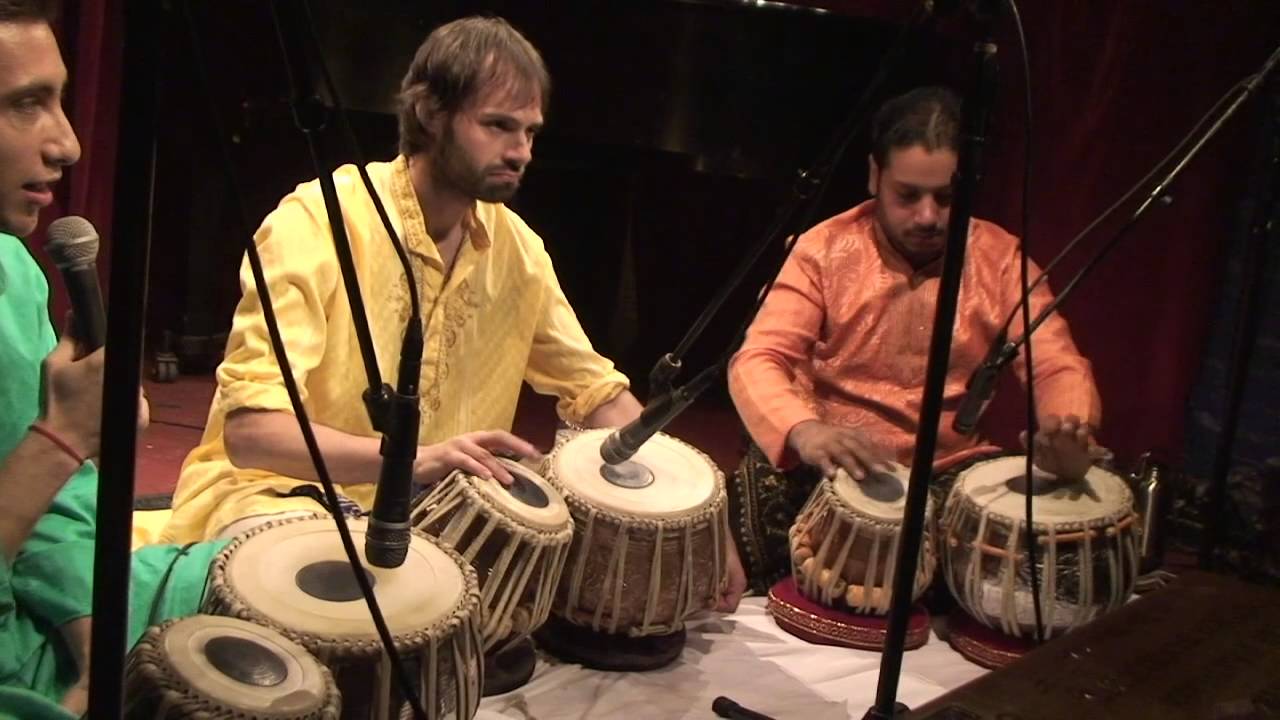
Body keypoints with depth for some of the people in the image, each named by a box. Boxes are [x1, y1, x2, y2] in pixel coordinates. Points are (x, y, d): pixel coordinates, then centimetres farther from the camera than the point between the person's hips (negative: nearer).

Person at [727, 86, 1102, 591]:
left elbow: (1056, 365, -8)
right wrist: (804, 430, -38)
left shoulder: (1001, 260, -1)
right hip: (830, 461, -2)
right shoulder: (824, 250, -6)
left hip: (950, 469, 2)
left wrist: (1070, 433, -34)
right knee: (763, 487, -31)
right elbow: (757, 361, -15)